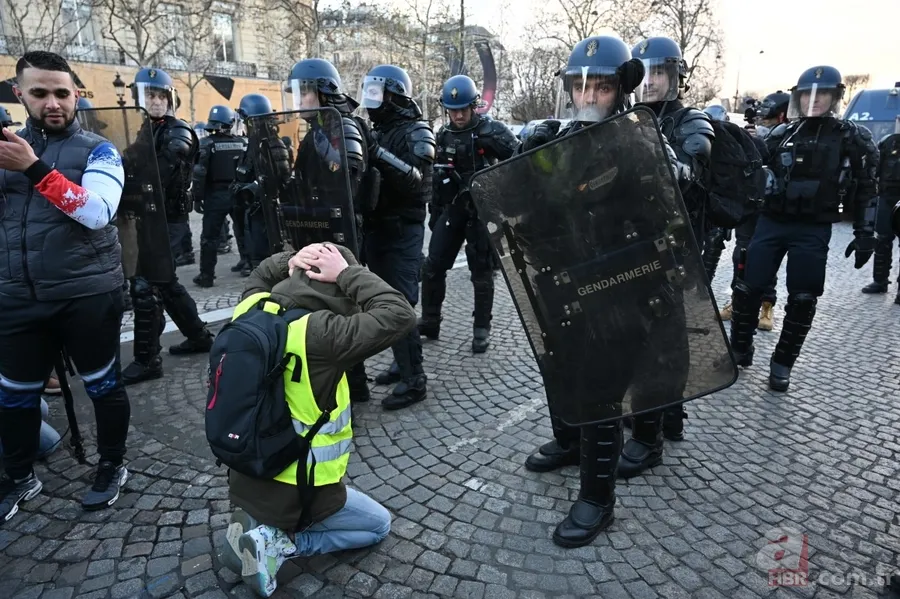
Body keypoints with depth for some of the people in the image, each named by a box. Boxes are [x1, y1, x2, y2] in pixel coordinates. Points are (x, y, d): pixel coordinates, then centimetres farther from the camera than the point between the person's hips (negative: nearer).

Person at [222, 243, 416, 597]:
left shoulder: (252, 309, -8)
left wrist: (291, 260, -5)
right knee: (379, 525, 16)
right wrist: (348, 273, -23)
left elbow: (260, 275, 15)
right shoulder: (318, 334, -31)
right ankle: (277, 544, -1)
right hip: (298, 490, -7)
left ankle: (261, 526, 12)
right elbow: (400, 316, -31)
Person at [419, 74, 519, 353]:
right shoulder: (444, 135, 10)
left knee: (482, 272, 2)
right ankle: (429, 321, 18)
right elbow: (437, 178, 15)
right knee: (432, 267, 3)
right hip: (453, 208, 5)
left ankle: (481, 329, 15)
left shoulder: (492, 129, -5)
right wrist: (434, 213, 16)